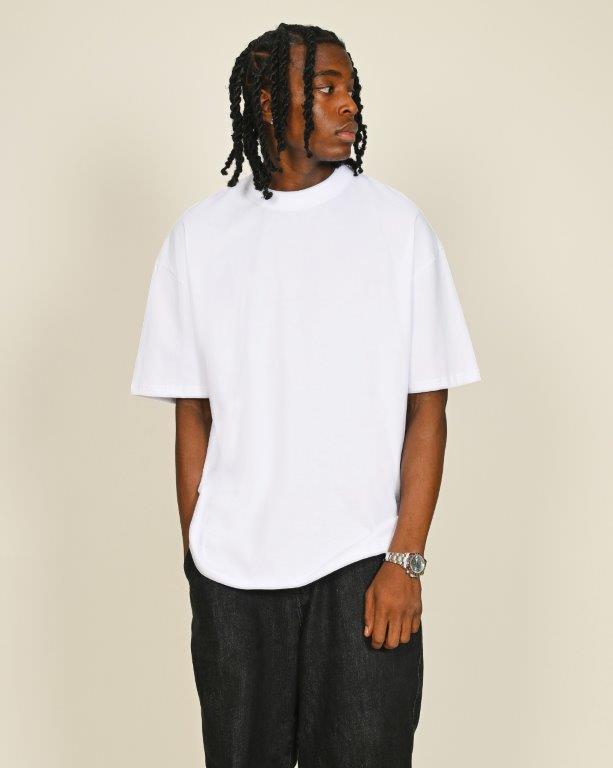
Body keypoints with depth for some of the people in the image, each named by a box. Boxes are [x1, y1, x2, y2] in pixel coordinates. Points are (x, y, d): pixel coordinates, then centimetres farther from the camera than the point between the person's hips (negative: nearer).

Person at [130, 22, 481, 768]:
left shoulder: (396, 223, -2)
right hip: (231, 569, 2)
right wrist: (194, 550, 2)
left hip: (361, 565, -1)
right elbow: (192, 413, 5)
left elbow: (426, 410, -2)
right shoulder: (200, 232, 3)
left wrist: (405, 560, -8)